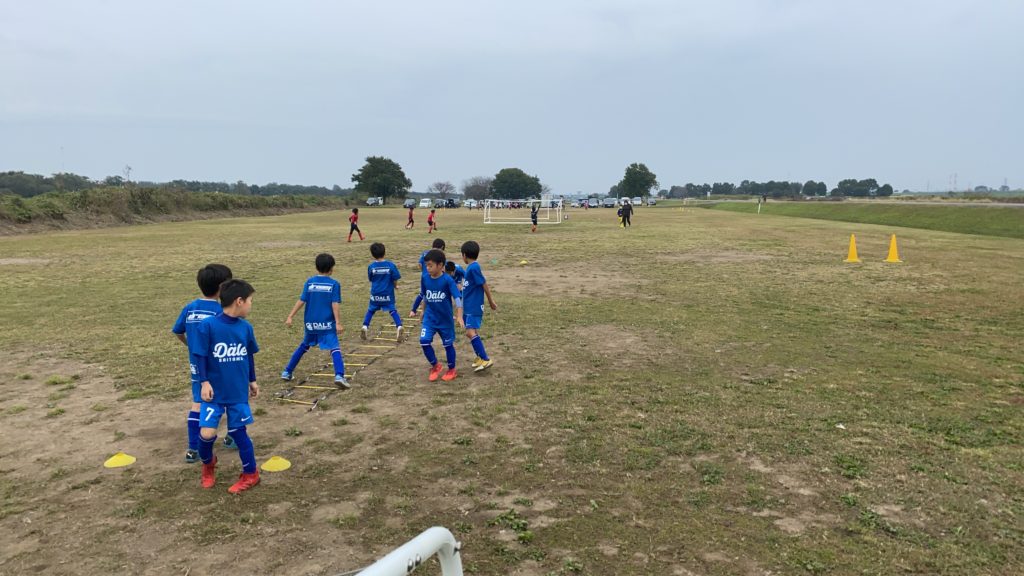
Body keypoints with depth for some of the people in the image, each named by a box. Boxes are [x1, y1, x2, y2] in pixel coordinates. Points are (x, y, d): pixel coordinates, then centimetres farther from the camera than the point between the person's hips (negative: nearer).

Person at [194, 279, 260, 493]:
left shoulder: (246, 327, -1)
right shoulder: (208, 325, -14)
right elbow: (201, 356, -8)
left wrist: (252, 380, 18)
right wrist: (204, 382, -12)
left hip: (238, 392, 3)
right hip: (214, 391, -2)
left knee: (238, 432, 7)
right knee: (207, 433, -6)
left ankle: (251, 474, 22)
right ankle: (208, 463, 26)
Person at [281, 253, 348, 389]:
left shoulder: (309, 282, 2)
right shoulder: (334, 284, -5)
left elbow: (301, 301, -3)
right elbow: (335, 305, -12)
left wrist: (290, 317, 0)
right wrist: (338, 323, -13)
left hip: (311, 323, 4)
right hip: (327, 323, -4)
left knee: (304, 346, 24)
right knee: (335, 348, -9)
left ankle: (287, 372, 29)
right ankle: (339, 376, -29)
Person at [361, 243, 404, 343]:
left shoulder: (371, 266, -7)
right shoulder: (391, 265, -11)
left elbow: (371, 279, 6)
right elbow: (395, 280, -7)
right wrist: (394, 286, 14)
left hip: (375, 294, 1)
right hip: (388, 293, -1)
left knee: (370, 310, 18)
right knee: (392, 310, 7)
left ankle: (365, 327, 9)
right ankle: (399, 327, -10)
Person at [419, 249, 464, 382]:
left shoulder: (447, 280, -19)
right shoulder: (424, 277, -6)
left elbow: (457, 297, -22)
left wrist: (459, 316, -31)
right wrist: (424, 310, 20)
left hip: (445, 318, -3)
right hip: (430, 317, 3)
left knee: (448, 344, 9)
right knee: (424, 341, -10)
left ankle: (452, 370, 28)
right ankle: (435, 366, 12)